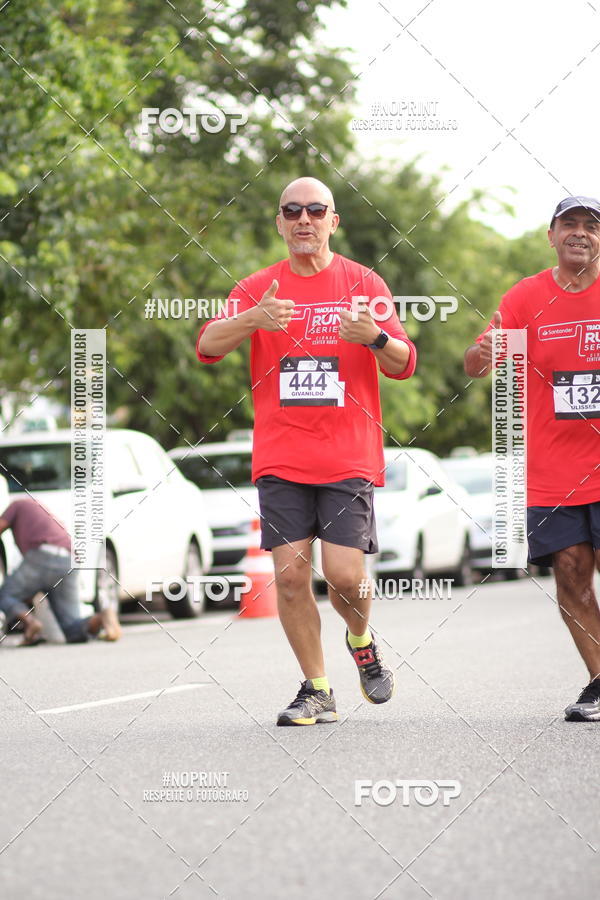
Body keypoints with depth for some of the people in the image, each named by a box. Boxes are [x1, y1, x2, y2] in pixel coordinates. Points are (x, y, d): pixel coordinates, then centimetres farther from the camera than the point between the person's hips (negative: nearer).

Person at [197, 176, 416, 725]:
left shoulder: (363, 284, 5)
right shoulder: (258, 289, 7)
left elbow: (403, 365, 0)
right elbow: (208, 346, -6)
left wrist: (376, 338, -23)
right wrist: (253, 320, -26)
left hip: (348, 458, -1)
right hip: (280, 458, 1)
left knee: (344, 574, -11)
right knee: (290, 573, -5)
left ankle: (362, 641, 22)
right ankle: (318, 692, 8)